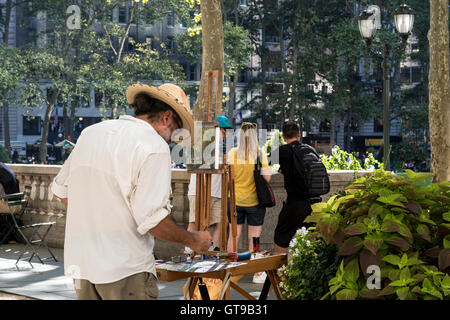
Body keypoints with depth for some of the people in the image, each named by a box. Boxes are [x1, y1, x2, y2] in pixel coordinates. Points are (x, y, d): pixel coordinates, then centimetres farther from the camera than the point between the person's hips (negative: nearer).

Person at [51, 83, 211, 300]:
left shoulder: (90, 132, 10)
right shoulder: (154, 146, -13)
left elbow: (60, 189, 18)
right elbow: (152, 219, -19)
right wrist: (192, 241, -4)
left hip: (80, 264, 7)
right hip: (126, 270, -7)